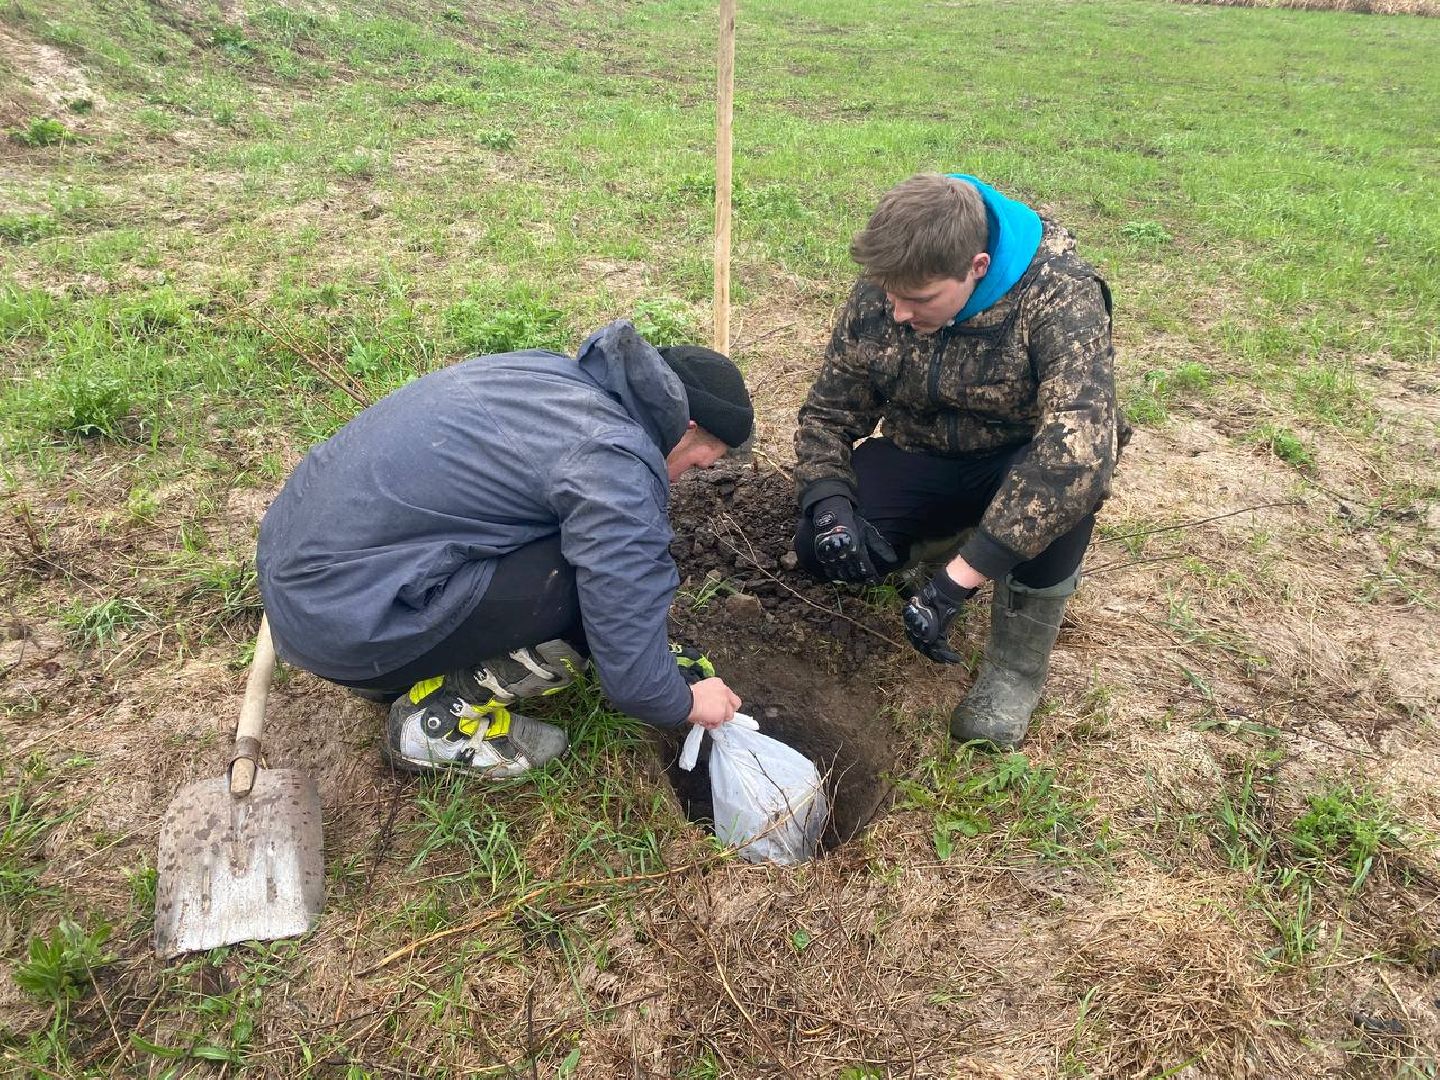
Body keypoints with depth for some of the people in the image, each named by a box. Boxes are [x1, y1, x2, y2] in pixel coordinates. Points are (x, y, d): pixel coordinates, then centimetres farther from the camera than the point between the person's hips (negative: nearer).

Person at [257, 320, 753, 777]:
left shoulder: (548, 367, 7)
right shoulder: (618, 467, -19)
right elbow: (630, 676, -16)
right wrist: (688, 703, 8)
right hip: (347, 620, -9)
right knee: (612, 582, -12)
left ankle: (390, 671, 17)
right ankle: (442, 716, 2)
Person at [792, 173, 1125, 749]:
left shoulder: (1060, 297, -30)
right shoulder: (878, 295, -15)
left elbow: (1075, 449, -43)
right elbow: (829, 411, -5)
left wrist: (956, 581, -46)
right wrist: (829, 505, -25)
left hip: (1019, 458, -3)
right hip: (922, 456, 3)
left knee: (1065, 481, -38)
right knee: (822, 550, -20)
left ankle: (1018, 664, -14)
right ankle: (947, 529, 12)